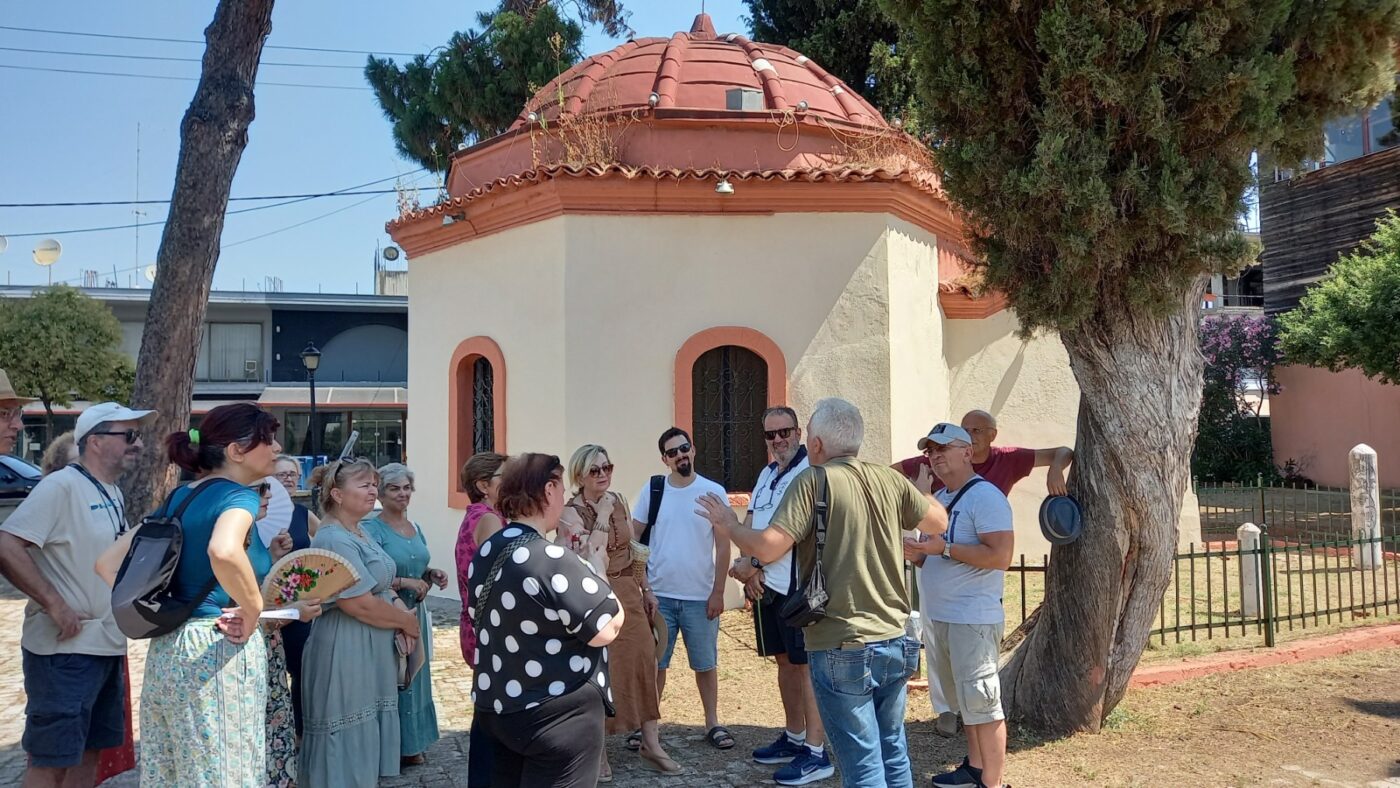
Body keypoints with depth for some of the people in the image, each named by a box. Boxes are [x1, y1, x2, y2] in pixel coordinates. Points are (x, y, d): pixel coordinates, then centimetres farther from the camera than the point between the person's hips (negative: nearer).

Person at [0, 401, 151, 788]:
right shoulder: (61, 486, -14)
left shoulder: (113, 494, 12)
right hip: (64, 650, -8)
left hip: (108, 647, 9)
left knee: (88, 752, 16)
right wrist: (54, 605, -23)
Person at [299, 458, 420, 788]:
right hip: (346, 653, -10)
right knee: (349, 743, 2)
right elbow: (361, 604, -26)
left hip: (370, 651, 10)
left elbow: (381, 585, 14)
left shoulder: (359, 533, 11)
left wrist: (401, 610, -6)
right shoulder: (335, 540, -21)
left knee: (365, 741, 18)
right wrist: (406, 621, -12)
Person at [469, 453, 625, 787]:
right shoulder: (552, 561, -23)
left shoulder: (486, 553, 4)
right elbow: (604, 631, -21)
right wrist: (597, 585, -2)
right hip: (556, 716, -8)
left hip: (495, 707, 8)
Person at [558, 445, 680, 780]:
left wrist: (645, 588, 13)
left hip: (627, 594, 5)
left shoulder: (619, 502, 7)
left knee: (642, 660, 3)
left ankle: (651, 744, 14)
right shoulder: (570, 513, -11)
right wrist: (602, 517, -24)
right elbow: (588, 558, -24)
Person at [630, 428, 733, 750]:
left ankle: (712, 723, 24)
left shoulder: (713, 492, -3)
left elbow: (723, 545, -1)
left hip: (700, 597, -1)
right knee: (654, 663, 8)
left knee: (705, 664, 10)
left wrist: (718, 592, -5)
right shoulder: (652, 491, 0)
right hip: (659, 595, 1)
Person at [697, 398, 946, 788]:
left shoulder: (813, 480, -13)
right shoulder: (890, 479, 2)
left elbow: (768, 548, -20)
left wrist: (729, 526, -1)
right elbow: (939, 521, 16)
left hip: (844, 649, -6)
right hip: (895, 642, 6)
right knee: (892, 751, 20)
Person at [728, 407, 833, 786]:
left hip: (797, 585, -8)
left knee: (805, 664, -4)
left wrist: (751, 564, -13)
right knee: (784, 660, 17)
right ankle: (794, 737, 29)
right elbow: (750, 524, 11)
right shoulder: (767, 473, 16)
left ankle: (816, 754, 2)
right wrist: (750, 569, -5)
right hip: (765, 583, 9)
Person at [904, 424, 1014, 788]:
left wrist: (944, 548, -24)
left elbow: (1001, 556, -23)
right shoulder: (937, 498, 15)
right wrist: (916, 554, 0)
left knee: (982, 703, -4)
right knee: (964, 701, 18)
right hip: (938, 617, 9)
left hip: (972, 618, -9)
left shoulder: (985, 496, -14)